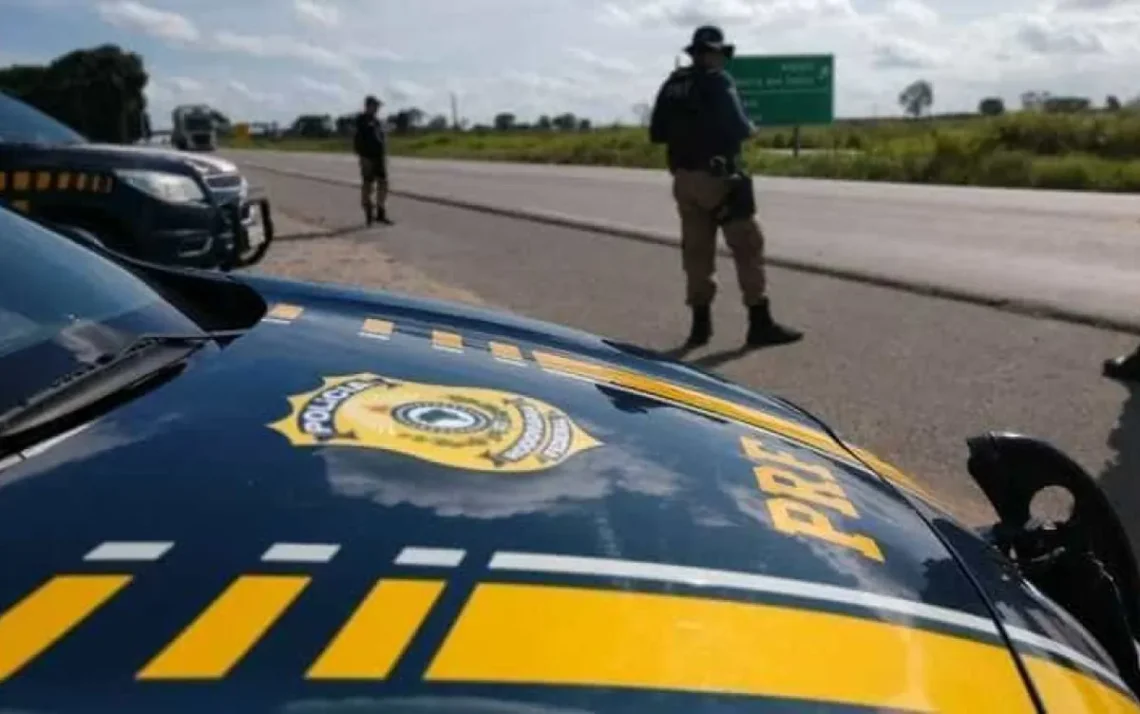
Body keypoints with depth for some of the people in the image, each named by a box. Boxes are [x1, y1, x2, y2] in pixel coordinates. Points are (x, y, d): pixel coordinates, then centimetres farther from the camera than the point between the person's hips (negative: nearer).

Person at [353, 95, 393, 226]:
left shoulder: (378, 121, 16)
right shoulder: (361, 120, -6)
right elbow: (358, 140, -12)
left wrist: (384, 155, 13)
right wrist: (362, 156, -18)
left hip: (379, 156, 7)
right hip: (368, 157, -7)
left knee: (383, 184, 6)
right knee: (367, 185, -2)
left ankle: (380, 213, 14)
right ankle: (369, 215, 6)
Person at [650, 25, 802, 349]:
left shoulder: (672, 85, 12)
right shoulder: (717, 80, -7)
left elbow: (656, 133, 14)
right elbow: (737, 127, -15)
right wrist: (750, 128, 5)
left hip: (685, 178, 7)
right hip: (719, 177, -7)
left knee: (697, 249, 10)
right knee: (747, 246, -1)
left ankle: (700, 324, 11)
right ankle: (761, 323, -1)